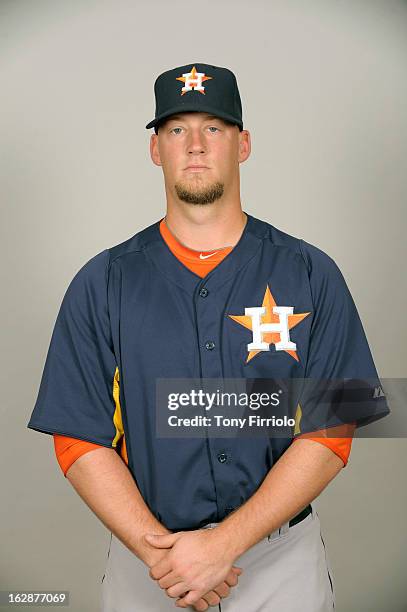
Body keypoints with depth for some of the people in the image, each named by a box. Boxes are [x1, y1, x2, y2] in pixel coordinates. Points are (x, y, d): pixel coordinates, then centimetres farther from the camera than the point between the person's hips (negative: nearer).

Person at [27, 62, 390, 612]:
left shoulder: (311, 275, -5)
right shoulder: (101, 284, -3)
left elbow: (330, 434, -9)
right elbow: (80, 441, -5)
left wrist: (224, 544, -16)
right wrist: (156, 549, -16)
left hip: (283, 561, 0)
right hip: (143, 556, 1)